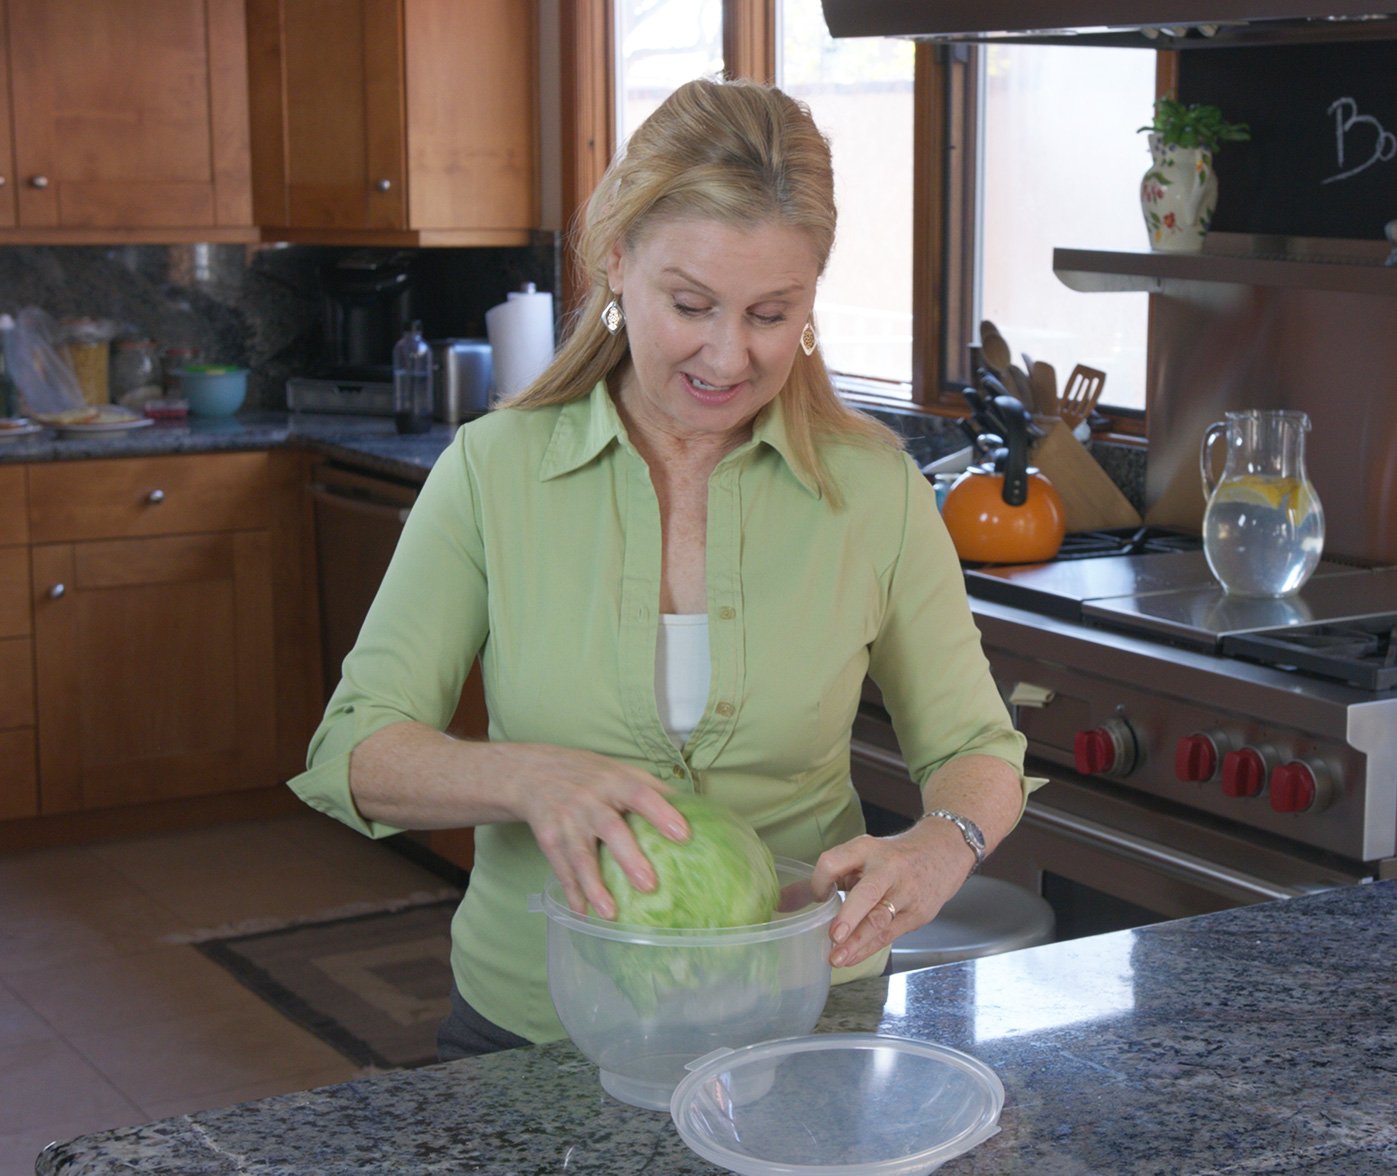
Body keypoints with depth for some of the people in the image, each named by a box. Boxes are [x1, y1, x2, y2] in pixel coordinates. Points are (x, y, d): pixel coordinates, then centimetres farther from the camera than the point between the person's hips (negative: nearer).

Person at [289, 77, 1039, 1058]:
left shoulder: (874, 489, -2)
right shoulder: (494, 470, -3)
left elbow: (974, 748, 7)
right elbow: (355, 756, -5)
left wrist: (943, 846, -17)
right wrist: (529, 778, -25)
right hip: (534, 1036, 0)